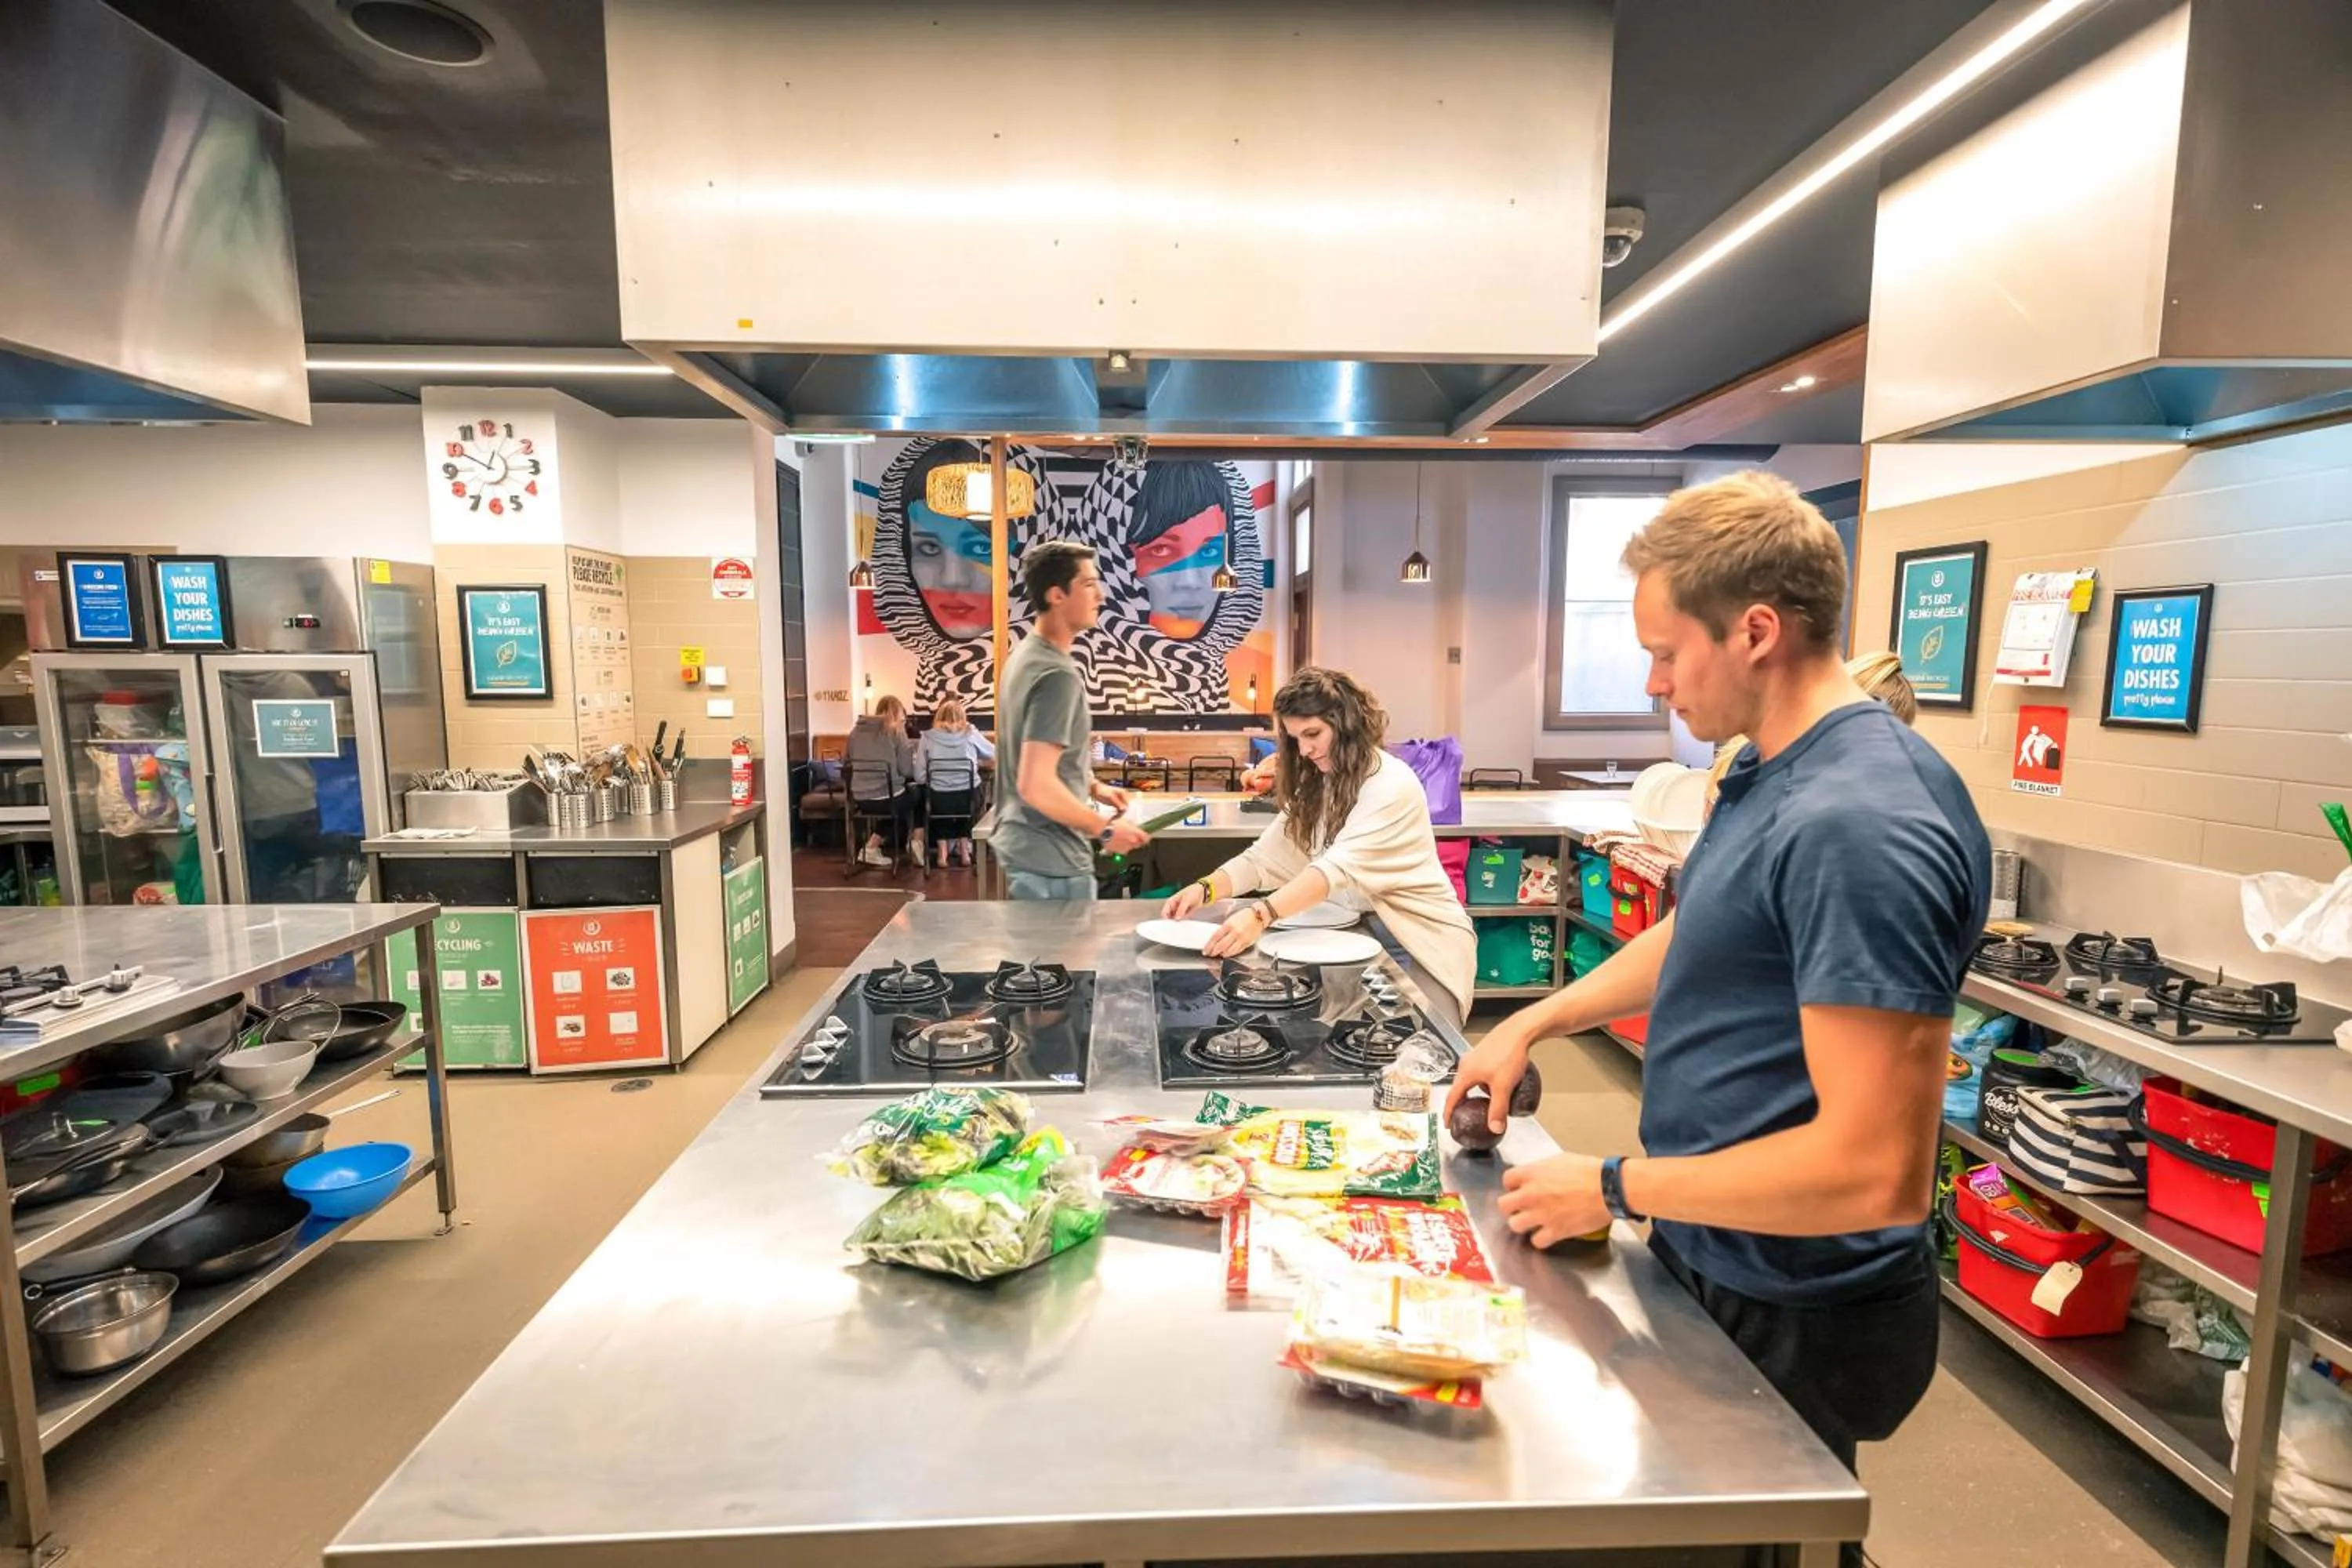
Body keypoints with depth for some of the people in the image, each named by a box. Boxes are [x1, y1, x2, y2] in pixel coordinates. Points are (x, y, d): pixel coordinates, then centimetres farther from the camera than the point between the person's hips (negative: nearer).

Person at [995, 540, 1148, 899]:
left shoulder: (1027, 653, 8)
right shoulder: (1057, 674, -23)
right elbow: (1035, 785, -29)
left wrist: (1091, 785, 15)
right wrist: (1105, 830, -18)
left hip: (1026, 844, 10)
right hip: (1050, 861, -10)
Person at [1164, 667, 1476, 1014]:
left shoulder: (1392, 787, -21)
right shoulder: (1317, 787, 3)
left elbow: (1339, 869, -35)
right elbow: (1264, 858, -6)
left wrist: (1261, 915, -48)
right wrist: (1205, 889, -23)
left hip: (1427, 952, -6)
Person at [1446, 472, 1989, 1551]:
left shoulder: (1860, 823, -30)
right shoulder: (1770, 771, 1)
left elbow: (1874, 1170, -31)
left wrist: (1615, 1190, -20)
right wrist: (1533, 1022, 11)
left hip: (1789, 1326, -9)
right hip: (1716, 1267, 9)